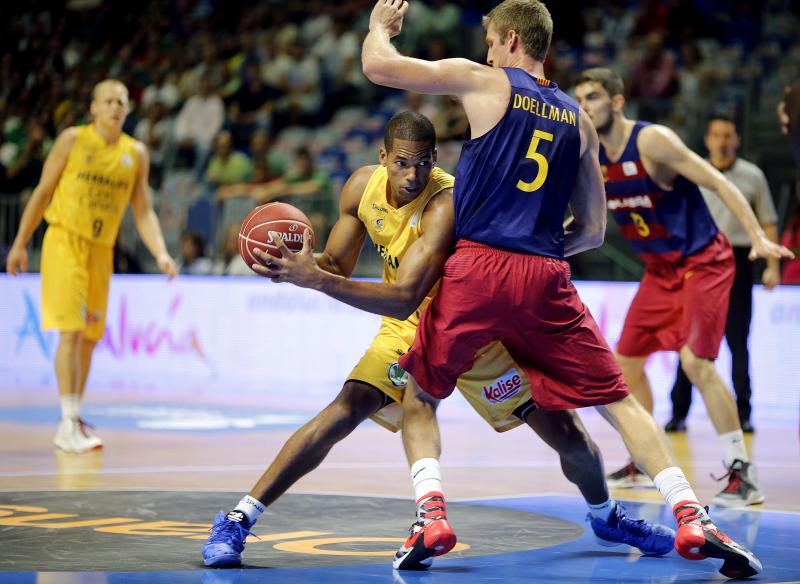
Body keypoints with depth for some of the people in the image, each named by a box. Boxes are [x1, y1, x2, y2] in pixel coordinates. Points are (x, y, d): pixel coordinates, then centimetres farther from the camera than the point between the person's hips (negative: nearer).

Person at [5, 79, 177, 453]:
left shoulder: (136, 154, 6)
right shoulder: (72, 140, -3)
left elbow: (143, 212, 7)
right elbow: (43, 192, 1)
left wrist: (160, 254, -7)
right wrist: (20, 243, 1)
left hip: (102, 250, 5)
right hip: (64, 240, -5)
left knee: (90, 337, 10)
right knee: (71, 331, -14)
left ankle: (75, 418, 23)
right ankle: (69, 425, -15)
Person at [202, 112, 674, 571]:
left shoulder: (448, 202, -34)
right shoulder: (364, 186, -14)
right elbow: (337, 267, -3)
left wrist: (314, 279, -50)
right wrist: (303, 262, -27)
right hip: (409, 327, 3)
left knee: (569, 435, 1)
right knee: (342, 414, -19)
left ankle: (608, 518, 33)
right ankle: (237, 521, -15)